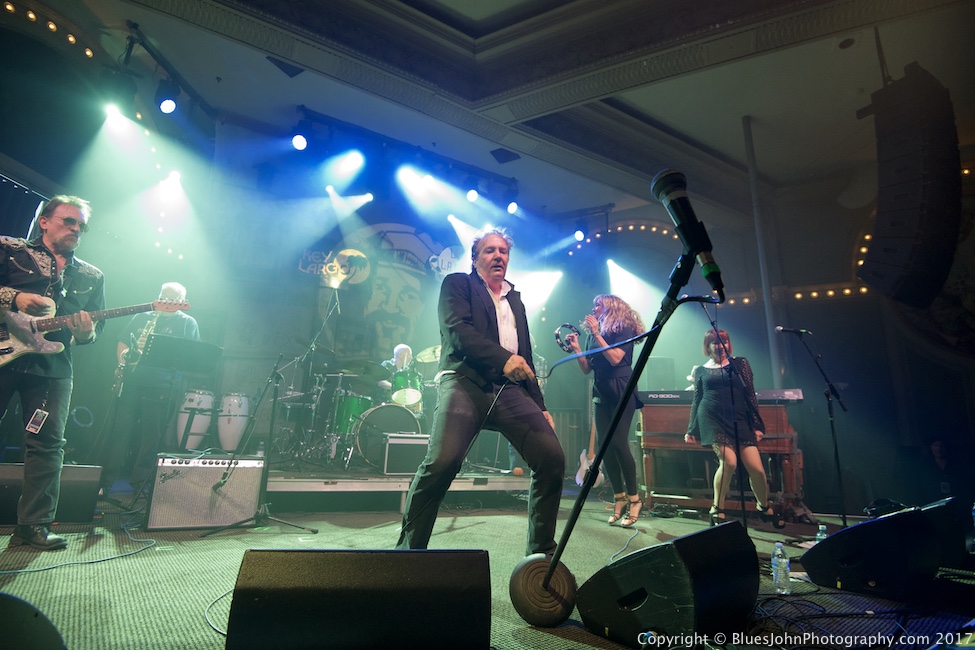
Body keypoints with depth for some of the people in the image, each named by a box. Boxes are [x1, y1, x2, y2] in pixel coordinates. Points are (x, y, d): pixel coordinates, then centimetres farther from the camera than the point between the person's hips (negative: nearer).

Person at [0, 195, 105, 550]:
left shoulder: (92, 277, 17)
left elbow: (96, 328, 14)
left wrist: (85, 332, -7)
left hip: (51, 368, 2)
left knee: (47, 444, -2)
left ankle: (33, 525, 5)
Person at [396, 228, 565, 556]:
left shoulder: (516, 299, 29)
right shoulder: (457, 284, 13)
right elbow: (457, 330, -6)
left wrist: (540, 406, 18)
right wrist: (502, 358, -21)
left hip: (510, 390, 5)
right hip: (466, 381, -5)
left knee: (553, 459, -10)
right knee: (442, 461, -24)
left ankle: (542, 552, 8)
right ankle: (409, 549, -3)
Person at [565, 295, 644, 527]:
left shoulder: (623, 329, -2)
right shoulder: (594, 335, 15)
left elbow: (615, 358, -18)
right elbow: (586, 369, 13)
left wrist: (596, 334, -16)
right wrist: (576, 348, -1)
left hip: (621, 393, -6)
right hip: (601, 394, 7)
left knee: (618, 442, -14)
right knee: (604, 446, 1)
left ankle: (634, 497, -2)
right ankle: (619, 497, 11)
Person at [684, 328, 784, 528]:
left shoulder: (740, 363, 11)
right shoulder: (700, 370, 12)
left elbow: (750, 395, 8)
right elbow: (696, 401, 15)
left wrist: (757, 425, 2)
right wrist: (691, 430, 16)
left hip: (738, 420, 1)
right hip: (712, 419, -1)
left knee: (756, 468, -4)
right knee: (729, 461, -21)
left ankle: (765, 507, 27)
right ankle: (716, 510, -2)